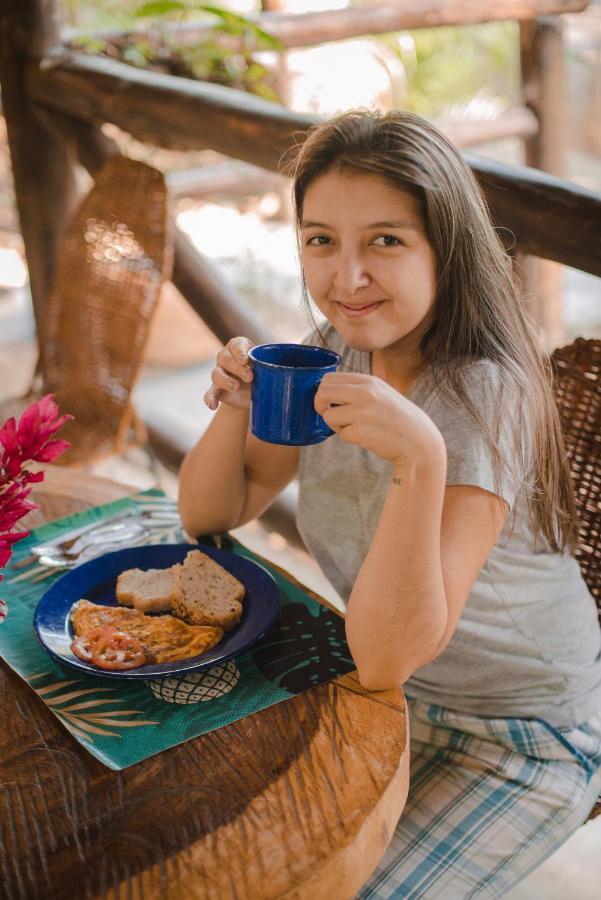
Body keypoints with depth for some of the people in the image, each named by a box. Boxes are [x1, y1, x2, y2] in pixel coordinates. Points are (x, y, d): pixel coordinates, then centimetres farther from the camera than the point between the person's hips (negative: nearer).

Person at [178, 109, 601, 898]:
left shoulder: (482, 397, -29)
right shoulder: (334, 349, -7)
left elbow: (388, 655, -32)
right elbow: (209, 514, 0)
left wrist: (421, 458, -45)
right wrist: (238, 405, -19)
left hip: (527, 741, -6)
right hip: (393, 689, 6)